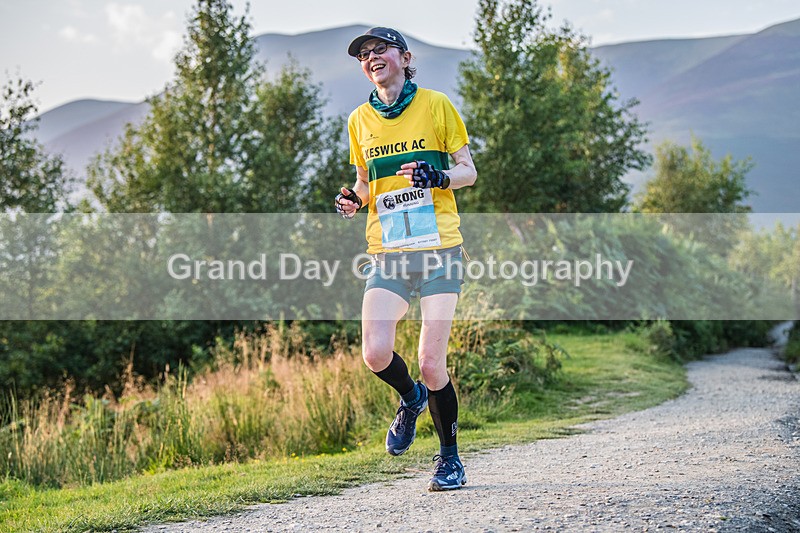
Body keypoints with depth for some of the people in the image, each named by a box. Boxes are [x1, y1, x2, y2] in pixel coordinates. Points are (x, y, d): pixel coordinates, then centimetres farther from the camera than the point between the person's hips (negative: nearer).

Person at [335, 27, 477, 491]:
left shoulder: (436, 104, 2)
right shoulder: (360, 120, 13)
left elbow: (468, 171, 6)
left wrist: (439, 177, -15)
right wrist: (353, 200, 1)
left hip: (439, 248, -3)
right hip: (387, 253, 3)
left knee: (432, 363, -8)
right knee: (376, 354, -15)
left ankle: (450, 457, 15)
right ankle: (411, 398, 22)